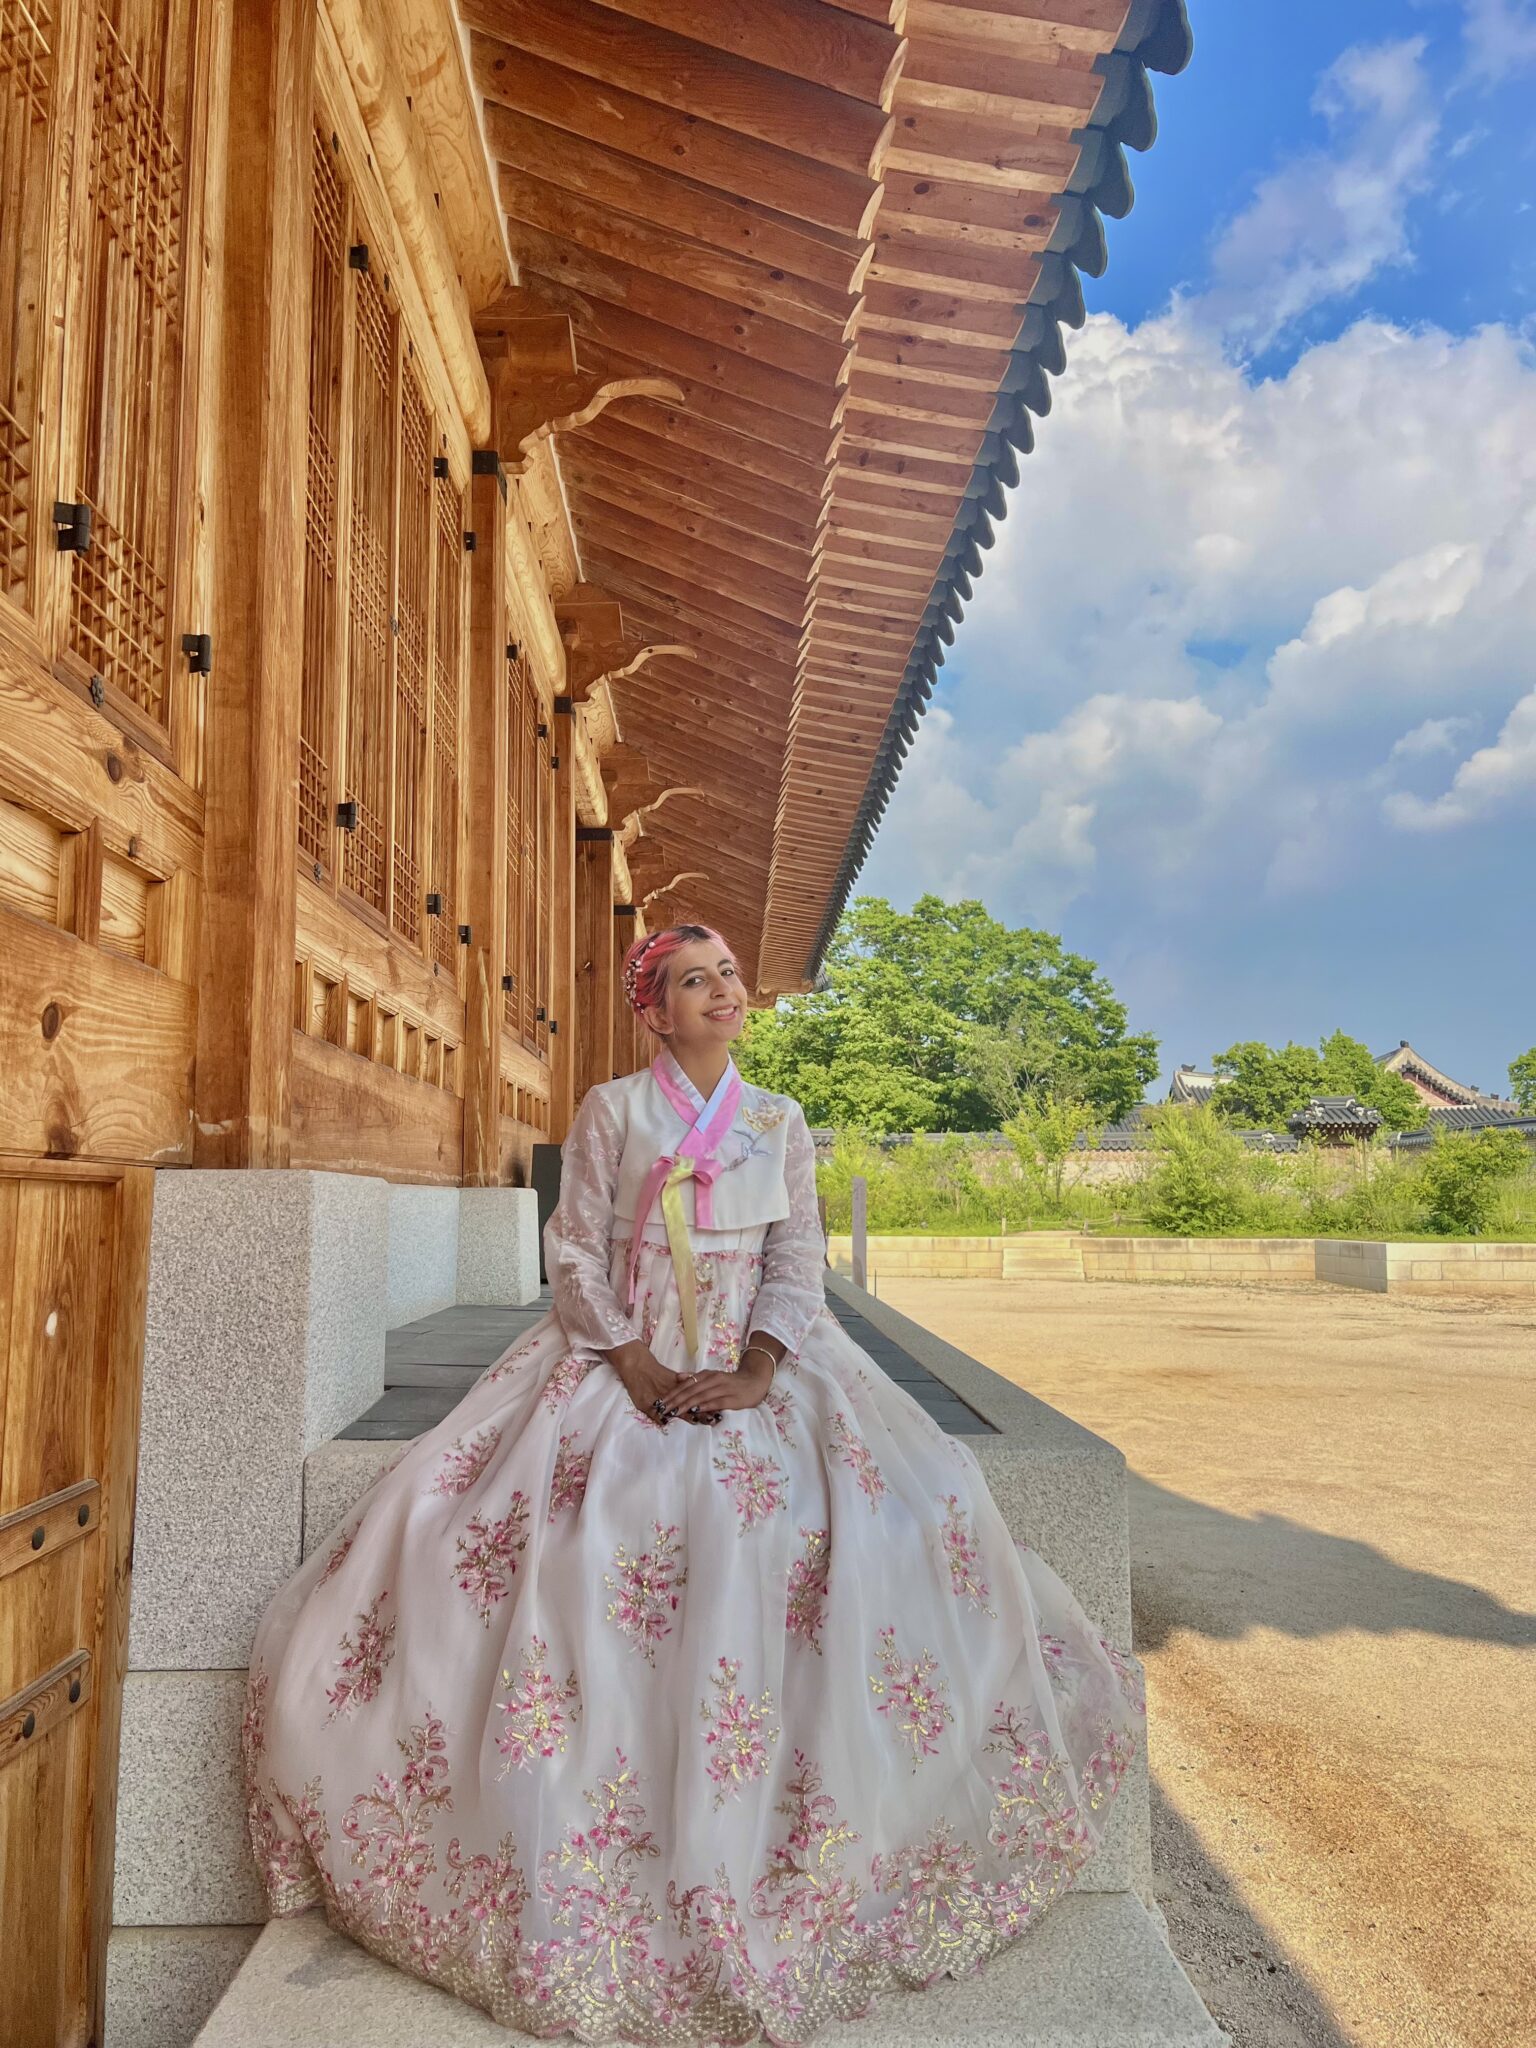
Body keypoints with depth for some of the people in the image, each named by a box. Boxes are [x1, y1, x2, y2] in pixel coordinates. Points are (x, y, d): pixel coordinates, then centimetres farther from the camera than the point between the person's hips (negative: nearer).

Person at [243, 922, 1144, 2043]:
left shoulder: (782, 1123, 9)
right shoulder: (612, 1110, 4)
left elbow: (796, 1265, 3)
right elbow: (575, 1251, -1)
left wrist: (755, 1370, -13)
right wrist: (632, 1362, -13)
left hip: (758, 1365, 2)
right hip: (622, 1360, -1)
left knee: (886, 1509, -19)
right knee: (556, 1536, -21)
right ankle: (570, 1861, -2)